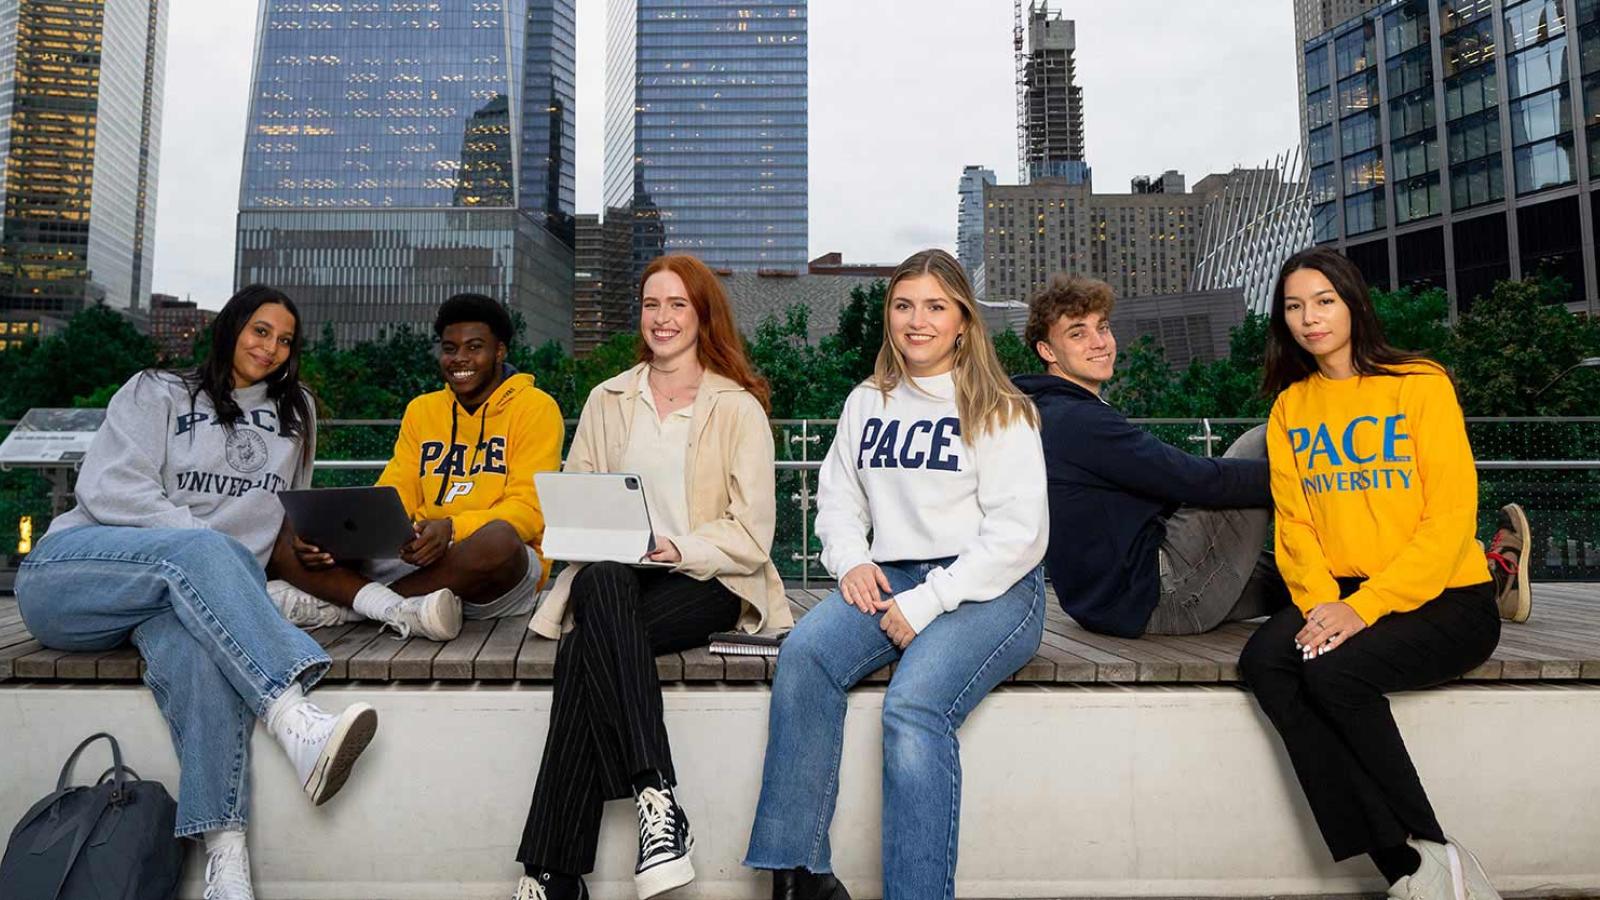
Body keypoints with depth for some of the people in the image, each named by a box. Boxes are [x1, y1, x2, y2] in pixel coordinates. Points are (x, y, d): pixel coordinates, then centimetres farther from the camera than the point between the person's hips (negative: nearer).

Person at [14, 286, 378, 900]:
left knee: (195, 643, -37)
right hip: (69, 570, -2)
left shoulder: (295, 412, 25)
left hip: (181, 586, 2)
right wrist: (205, 543, -15)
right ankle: (295, 721, -57)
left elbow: (291, 509, 29)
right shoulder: (156, 393, 13)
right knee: (195, 552, -38)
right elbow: (108, 487, -3)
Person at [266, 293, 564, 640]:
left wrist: (453, 529, -28)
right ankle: (400, 610, -31)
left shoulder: (534, 407, 0)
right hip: (421, 563, 5)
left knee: (498, 540, -40)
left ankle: (337, 603, -23)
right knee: (286, 547, -9)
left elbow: (530, 508, -10)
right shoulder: (421, 410, 17)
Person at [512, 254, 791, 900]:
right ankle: (655, 792, -34)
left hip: (708, 581, -3)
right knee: (601, 582, -33)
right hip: (615, 578, 3)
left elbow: (752, 534, -2)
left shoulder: (739, 408, 5)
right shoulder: (607, 400, 18)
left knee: (585, 652, -29)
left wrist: (679, 549, -19)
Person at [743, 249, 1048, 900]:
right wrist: (852, 561, -4)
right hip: (889, 578, 4)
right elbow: (837, 499, 19)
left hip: (988, 588, -4)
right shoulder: (866, 404, 16)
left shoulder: (999, 411, 1)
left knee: (913, 704, -31)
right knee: (803, 653, -25)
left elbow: (1018, 534, -8)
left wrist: (926, 604, -15)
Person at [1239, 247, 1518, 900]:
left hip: (1445, 599, -4)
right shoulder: (1289, 407, 12)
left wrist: (1364, 608, -20)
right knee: (1264, 661, -24)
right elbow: (1294, 522, 5)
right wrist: (1320, 602, -14)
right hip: (1340, 595, 5)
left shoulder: (1420, 385, -3)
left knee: (1334, 671, -30)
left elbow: (1451, 517, -10)